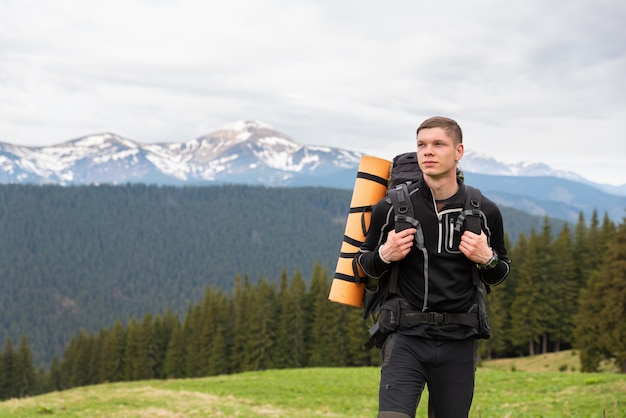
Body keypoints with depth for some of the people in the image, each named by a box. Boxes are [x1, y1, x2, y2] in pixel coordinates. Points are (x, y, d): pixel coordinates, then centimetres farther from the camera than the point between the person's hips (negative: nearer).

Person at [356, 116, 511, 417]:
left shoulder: (484, 212, 2)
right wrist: (384, 256, -10)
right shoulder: (392, 208, -2)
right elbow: (364, 264, 12)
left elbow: (499, 275, 16)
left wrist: (487, 259, -6)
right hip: (405, 338, -2)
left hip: (458, 343, 2)